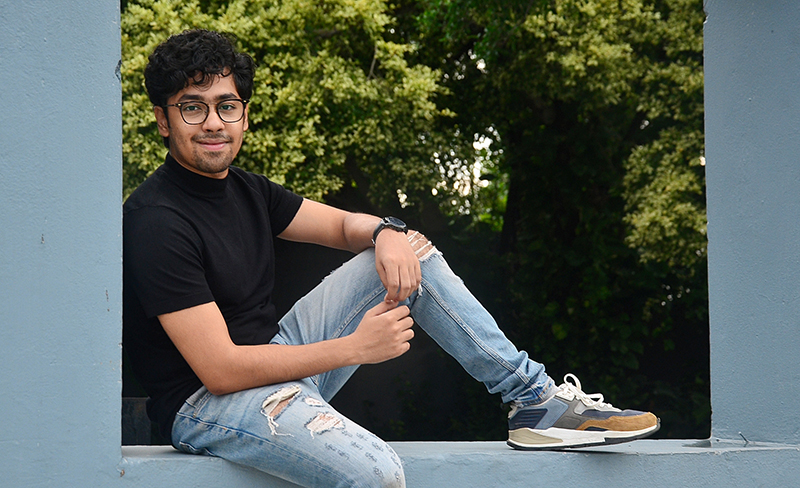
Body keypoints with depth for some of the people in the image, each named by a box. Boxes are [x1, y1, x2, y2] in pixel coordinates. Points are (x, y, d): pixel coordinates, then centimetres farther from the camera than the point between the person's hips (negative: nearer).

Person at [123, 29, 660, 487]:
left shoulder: (242, 189, 7)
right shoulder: (157, 221, -20)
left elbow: (344, 224, 17)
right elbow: (220, 369, -24)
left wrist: (387, 234, -9)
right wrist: (355, 347, -21)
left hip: (277, 356, 9)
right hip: (208, 406, -9)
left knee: (410, 249, 6)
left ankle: (536, 399, 3)